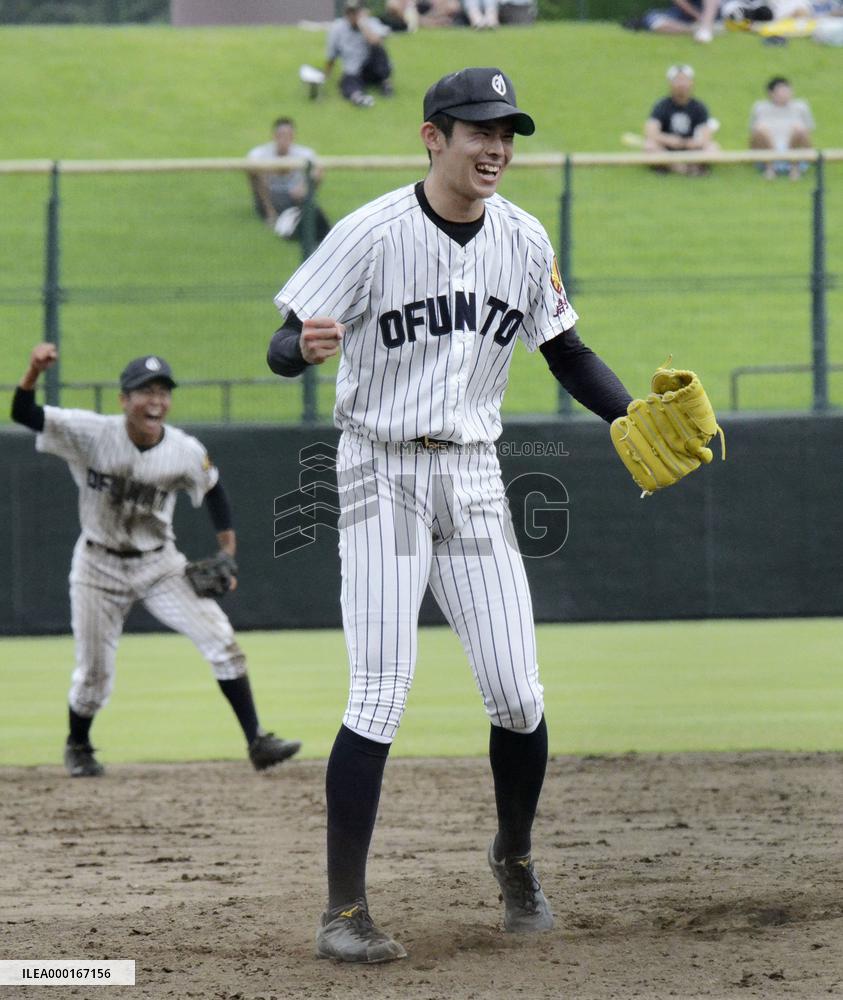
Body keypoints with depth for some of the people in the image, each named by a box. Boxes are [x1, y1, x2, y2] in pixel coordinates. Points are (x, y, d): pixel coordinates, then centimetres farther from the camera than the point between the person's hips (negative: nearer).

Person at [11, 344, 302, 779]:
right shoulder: (92, 434, -18)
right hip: (99, 567, -2)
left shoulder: (186, 452, -13)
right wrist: (35, 371, -42)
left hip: (159, 564, 2)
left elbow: (214, 492, 7)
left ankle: (256, 741, -7)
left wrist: (229, 554, -1)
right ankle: (78, 747, 33)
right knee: (93, 674, 3)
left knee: (220, 639, -13)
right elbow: (23, 413, -22)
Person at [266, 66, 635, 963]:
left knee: (518, 699, 1)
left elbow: (567, 355, 13)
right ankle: (344, 912, -6)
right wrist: (307, 346, -37)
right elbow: (283, 347, -13)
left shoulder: (523, 240, 2)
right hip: (381, 472, -4)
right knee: (380, 698, -12)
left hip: (473, 474, 4)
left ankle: (514, 858, 28)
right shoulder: (372, 234, -13)